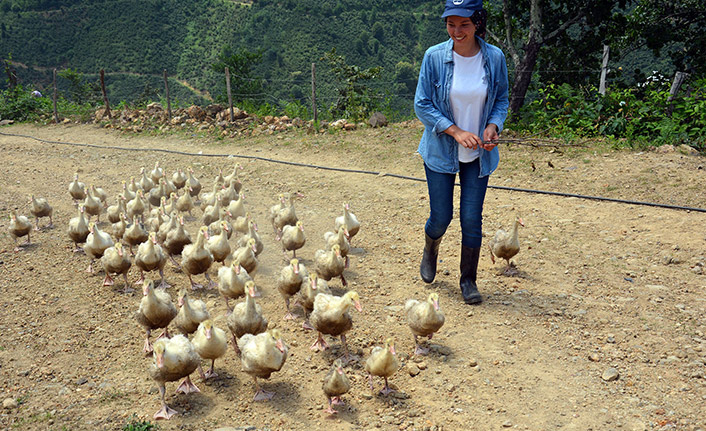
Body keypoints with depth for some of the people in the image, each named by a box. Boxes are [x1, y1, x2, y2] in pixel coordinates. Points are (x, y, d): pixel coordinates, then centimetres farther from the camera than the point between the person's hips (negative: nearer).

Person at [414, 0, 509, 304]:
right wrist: (456, 131, -19)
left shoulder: (494, 58, -6)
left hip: (478, 154, 1)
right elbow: (422, 105, -8)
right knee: (441, 217, 5)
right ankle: (430, 250, 41)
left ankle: (468, 280, 21)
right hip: (440, 151, -1)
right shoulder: (435, 56, -11)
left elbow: (501, 99, 7)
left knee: (472, 219, 2)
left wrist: (493, 126, -14)